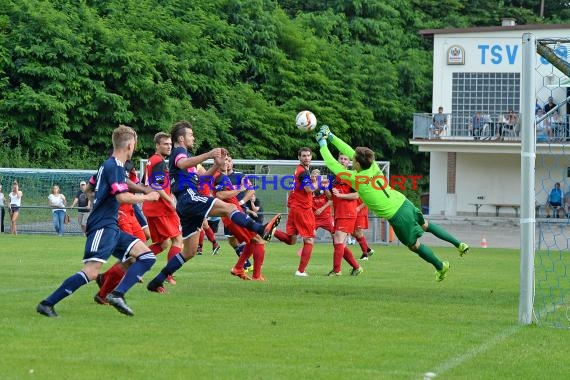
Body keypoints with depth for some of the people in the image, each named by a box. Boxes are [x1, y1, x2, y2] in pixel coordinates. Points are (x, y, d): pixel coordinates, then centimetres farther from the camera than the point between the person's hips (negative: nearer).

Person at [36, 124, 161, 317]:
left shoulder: (108, 165, 17)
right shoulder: (115, 167, -13)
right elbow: (123, 197, -23)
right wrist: (147, 197, -9)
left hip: (111, 228, 10)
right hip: (102, 228, -10)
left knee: (147, 256, 1)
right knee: (91, 272, -19)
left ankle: (117, 294, -11)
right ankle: (47, 304, -13)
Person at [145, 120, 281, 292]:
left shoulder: (185, 154, 32)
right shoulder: (178, 152, 2)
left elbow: (203, 174, 29)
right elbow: (182, 164, -25)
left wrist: (217, 164, 9)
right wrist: (208, 155, -36)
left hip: (187, 207, 10)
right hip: (188, 198, -10)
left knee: (189, 252, 10)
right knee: (228, 207, -25)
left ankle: (157, 281, 11)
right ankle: (261, 230, -44)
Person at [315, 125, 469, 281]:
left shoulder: (356, 179, -19)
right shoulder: (373, 167, -2)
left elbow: (331, 163, -10)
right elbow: (349, 152, 10)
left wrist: (322, 144, 0)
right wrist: (331, 137, 13)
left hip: (395, 215, -7)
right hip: (404, 203, 7)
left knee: (414, 245, 13)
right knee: (425, 225, 27)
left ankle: (441, 267, 24)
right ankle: (459, 244, 30)